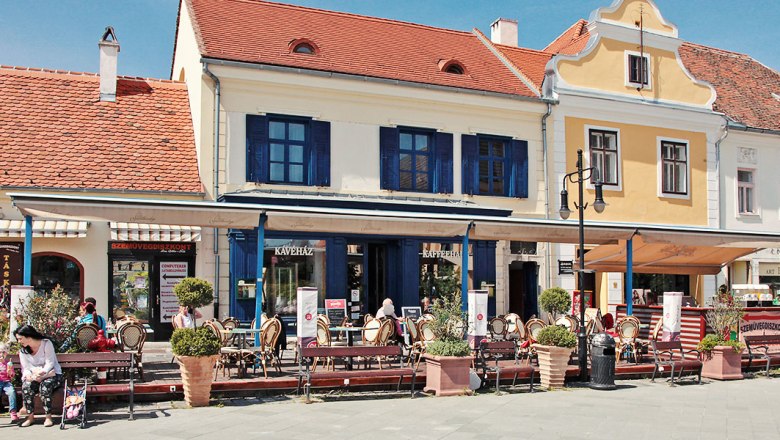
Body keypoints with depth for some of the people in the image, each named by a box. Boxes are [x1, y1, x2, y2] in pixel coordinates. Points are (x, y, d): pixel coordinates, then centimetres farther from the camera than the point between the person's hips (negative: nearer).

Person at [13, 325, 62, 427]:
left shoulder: (46, 343, -11)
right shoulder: (22, 350, 3)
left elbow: (50, 364, -16)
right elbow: (25, 368, -2)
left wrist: (41, 373, -36)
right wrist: (29, 375, -26)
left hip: (51, 374, -4)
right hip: (33, 377, 4)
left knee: (45, 385, -35)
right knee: (26, 386, -29)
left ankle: (48, 417, -28)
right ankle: (30, 416, -19)